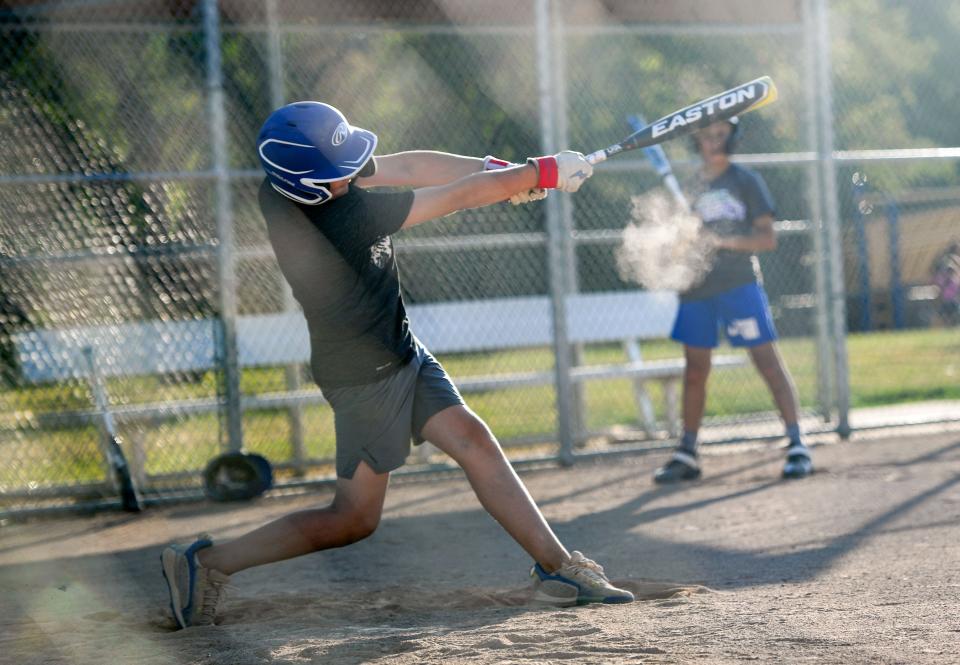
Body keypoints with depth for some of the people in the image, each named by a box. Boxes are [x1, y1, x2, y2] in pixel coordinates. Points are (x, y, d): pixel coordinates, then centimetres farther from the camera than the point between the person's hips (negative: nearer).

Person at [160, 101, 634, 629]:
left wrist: (499, 170, -11)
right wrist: (541, 173, -18)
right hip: (365, 375, -9)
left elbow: (406, 167, -2)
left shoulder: (285, 184, -8)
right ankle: (209, 561, 7)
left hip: (400, 352, 9)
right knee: (354, 518, 0)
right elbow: (459, 198, -26)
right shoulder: (342, 219, -32)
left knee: (474, 442, 1)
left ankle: (556, 567, 3)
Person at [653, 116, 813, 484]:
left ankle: (797, 445, -10)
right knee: (695, 368, 9)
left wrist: (723, 241, -18)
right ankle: (686, 453, 15)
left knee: (768, 361, -9)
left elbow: (768, 239, -5)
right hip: (696, 288, 5)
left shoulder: (746, 181, 0)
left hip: (739, 282, -5)